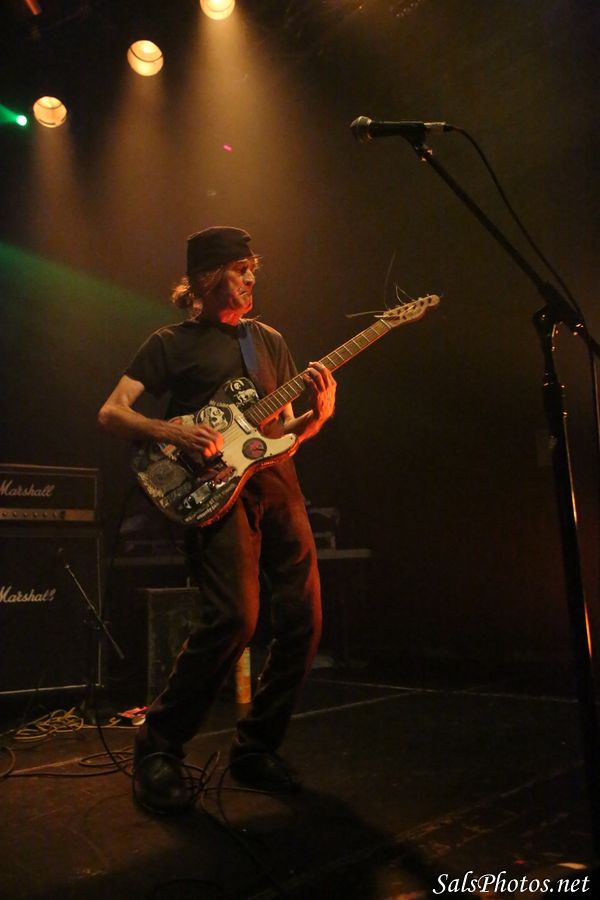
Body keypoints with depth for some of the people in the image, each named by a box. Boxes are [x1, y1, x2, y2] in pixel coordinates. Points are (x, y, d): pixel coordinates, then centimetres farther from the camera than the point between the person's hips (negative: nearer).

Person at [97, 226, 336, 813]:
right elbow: (110, 413, 1)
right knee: (235, 617, -20)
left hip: (275, 482, 6)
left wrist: (318, 415, -1)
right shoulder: (171, 343, 8)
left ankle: (255, 747, 17)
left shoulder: (269, 340, 22)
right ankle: (158, 748, 2)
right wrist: (171, 431, -17)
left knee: (303, 617, -2)